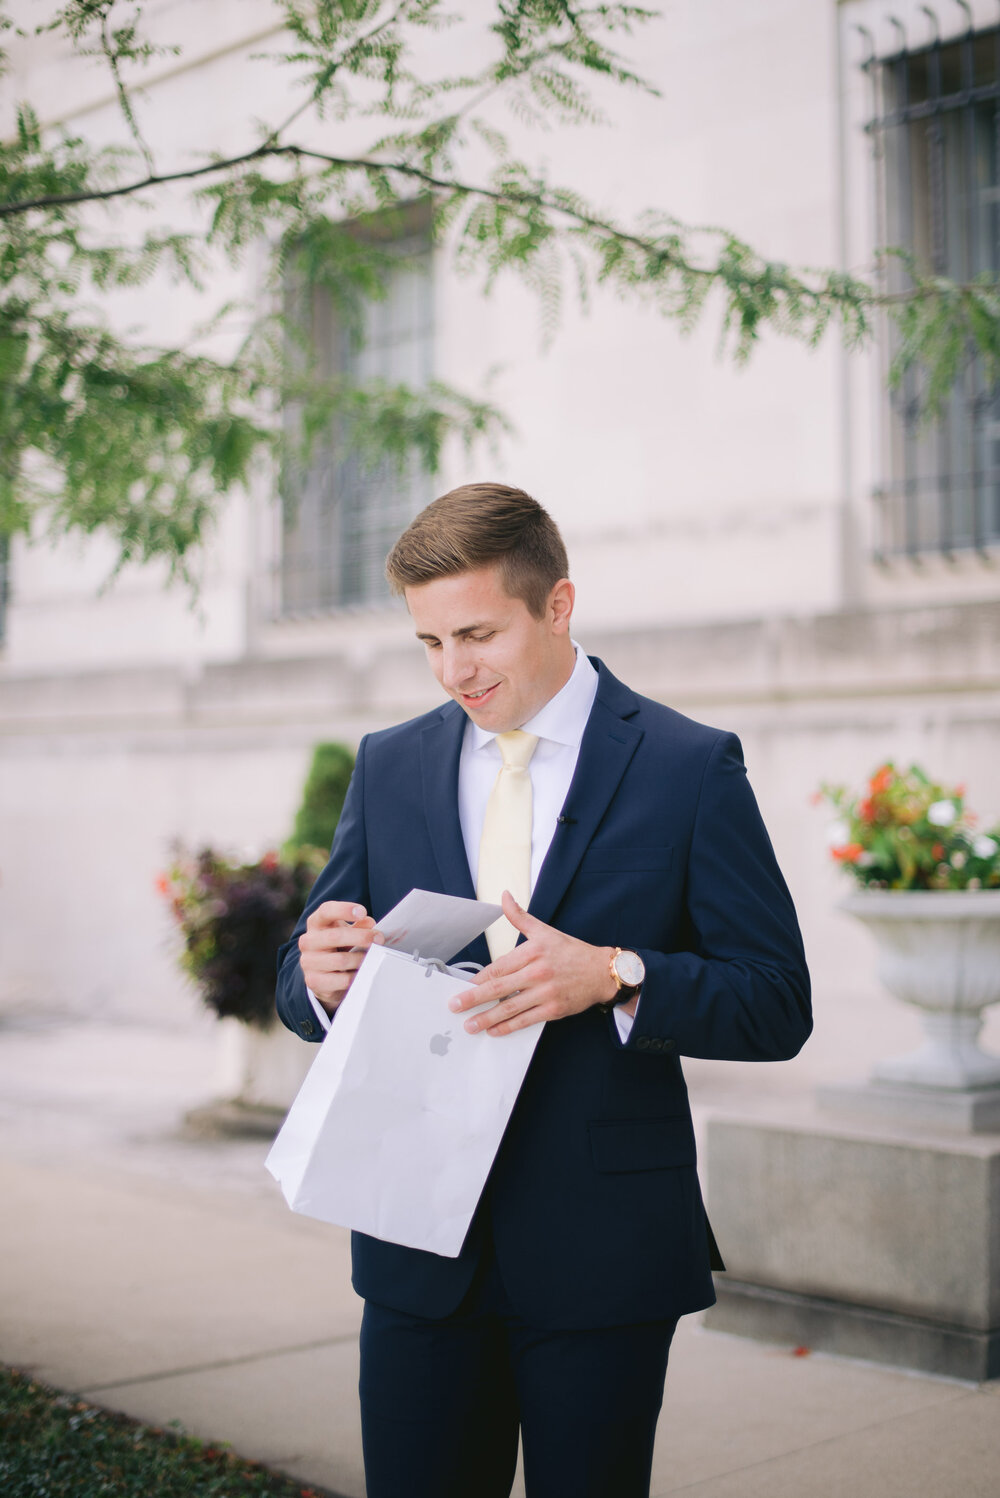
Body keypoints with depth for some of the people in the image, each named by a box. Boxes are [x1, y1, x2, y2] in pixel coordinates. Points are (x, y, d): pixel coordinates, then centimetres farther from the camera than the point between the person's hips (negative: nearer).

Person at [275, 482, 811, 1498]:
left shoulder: (690, 767, -3)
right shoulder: (388, 767, 8)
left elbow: (776, 1005, -5)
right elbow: (303, 988, 11)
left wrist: (613, 977, -22)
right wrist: (320, 978, -13)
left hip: (603, 1254, -3)